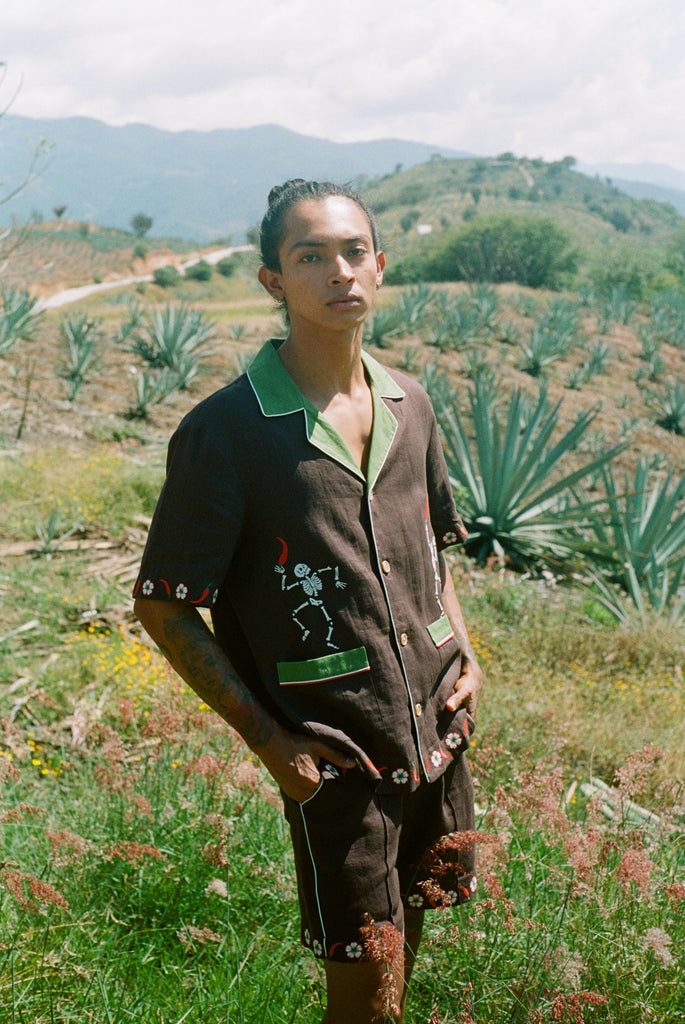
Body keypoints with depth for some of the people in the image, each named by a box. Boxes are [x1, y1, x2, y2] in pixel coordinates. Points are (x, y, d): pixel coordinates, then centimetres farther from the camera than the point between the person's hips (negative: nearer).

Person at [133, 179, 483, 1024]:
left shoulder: (408, 405, 3)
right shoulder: (225, 432, -16)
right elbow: (163, 607, -11)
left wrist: (463, 651, 4)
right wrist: (267, 739, -13)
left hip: (437, 729, 6)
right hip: (335, 759, -5)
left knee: (408, 929, 22)